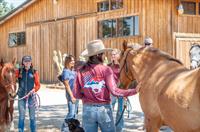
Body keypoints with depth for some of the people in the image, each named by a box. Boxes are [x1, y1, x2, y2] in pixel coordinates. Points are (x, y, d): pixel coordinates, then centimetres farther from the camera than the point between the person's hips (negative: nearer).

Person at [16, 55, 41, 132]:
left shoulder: (34, 72, 2)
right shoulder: (19, 71, 3)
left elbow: (38, 84, 1)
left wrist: (34, 89, -15)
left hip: (31, 96, 0)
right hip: (21, 96, 0)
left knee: (32, 116, 7)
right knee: (21, 116, 5)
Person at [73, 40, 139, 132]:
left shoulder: (81, 71, -2)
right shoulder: (106, 70, -8)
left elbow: (76, 95, -2)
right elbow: (114, 91, -15)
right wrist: (134, 91, -11)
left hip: (88, 109, 2)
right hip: (104, 109, -2)